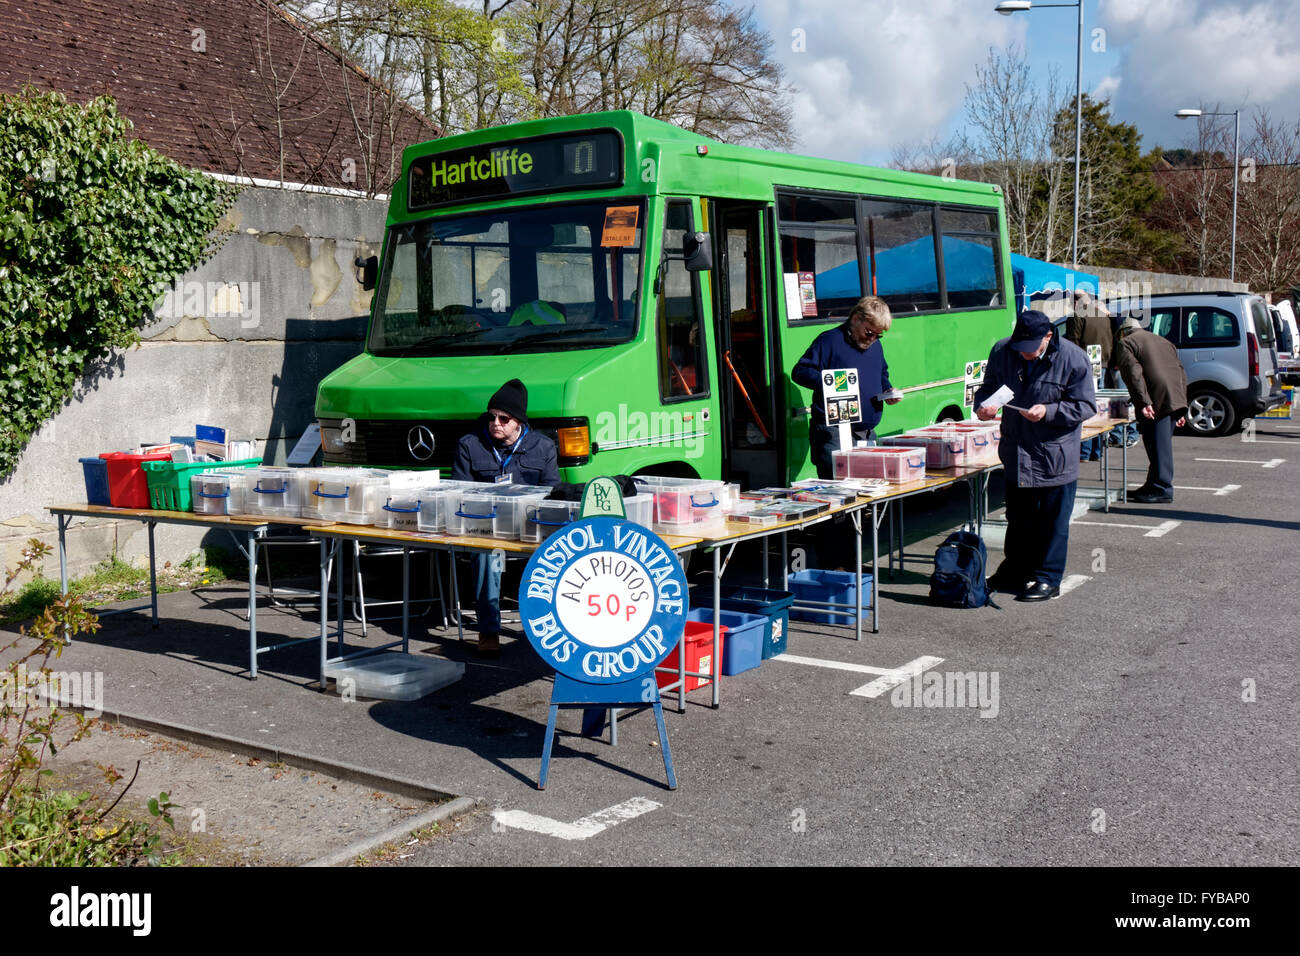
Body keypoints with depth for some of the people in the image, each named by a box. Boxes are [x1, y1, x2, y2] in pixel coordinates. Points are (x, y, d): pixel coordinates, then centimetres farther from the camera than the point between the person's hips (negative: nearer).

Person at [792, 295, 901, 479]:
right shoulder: (830, 340, -6)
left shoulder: (876, 346, 18)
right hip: (834, 434, -7)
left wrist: (887, 390, 12)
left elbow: (882, 374, 34)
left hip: (868, 434, 8)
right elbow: (799, 372, -10)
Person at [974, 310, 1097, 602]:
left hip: (1056, 456, -5)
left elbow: (1085, 406, -11)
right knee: (1017, 517, 18)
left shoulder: (1073, 359, -15)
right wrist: (983, 405, -11)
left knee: (1053, 520, 5)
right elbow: (988, 387, 11)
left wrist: (1048, 412, -25)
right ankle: (1015, 571, 33)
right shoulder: (1002, 351, -2)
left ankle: (1048, 579, 17)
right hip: (1016, 454, 5)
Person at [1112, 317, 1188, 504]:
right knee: (1161, 445, 15)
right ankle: (1154, 485, 23)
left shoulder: (1125, 343, 4)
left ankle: (1162, 489, -2)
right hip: (1175, 401, 8)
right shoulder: (1163, 341, 27)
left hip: (1157, 402, -8)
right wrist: (1182, 408, 20)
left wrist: (1144, 403, -18)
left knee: (1159, 446, -4)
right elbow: (1182, 373, 23)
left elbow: (1134, 373, -12)